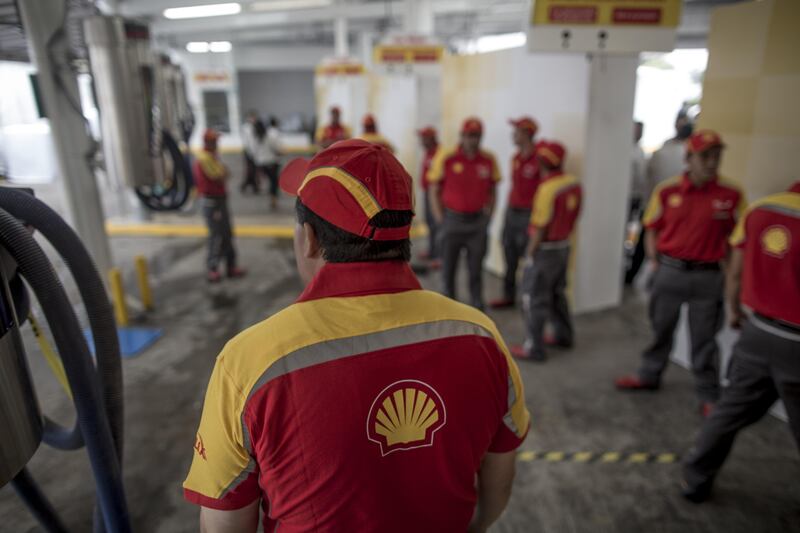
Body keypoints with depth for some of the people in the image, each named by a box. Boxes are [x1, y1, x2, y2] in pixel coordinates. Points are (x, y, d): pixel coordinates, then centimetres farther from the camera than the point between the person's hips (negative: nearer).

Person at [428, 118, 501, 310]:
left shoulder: (489, 160, 0)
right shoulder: (446, 157, -7)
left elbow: (492, 189, 10)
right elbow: (434, 189, -1)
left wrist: (488, 215, 3)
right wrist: (440, 218, -4)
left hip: (478, 221, 1)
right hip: (452, 220, -1)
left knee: (476, 267, 8)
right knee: (448, 267, 9)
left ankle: (477, 306, 21)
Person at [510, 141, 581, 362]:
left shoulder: (547, 188, -23)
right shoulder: (574, 183, 0)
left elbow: (540, 227, -20)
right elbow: (573, 215, 7)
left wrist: (531, 252, -11)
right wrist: (564, 235, 16)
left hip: (545, 249, -8)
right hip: (564, 246, 8)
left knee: (533, 298, 3)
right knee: (557, 293, 22)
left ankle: (534, 347, 10)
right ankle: (563, 335, 35)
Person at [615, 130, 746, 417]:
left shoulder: (731, 194, -6)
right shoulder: (666, 190, -3)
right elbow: (652, 229, 6)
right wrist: (654, 261, -2)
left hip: (708, 276, -1)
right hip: (670, 271, 1)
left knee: (704, 338, 9)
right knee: (661, 328, 17)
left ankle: (709, 395, 25)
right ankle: (649, 375, 36)